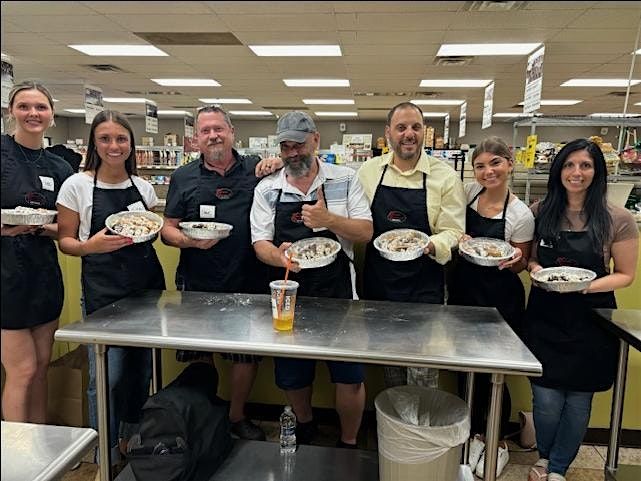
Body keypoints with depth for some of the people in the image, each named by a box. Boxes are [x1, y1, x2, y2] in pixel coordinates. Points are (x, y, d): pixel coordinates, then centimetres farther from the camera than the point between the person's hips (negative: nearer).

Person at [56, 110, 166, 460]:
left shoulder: (142, 186, 8)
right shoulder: (77, 185, -2)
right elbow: (65, 241, 0)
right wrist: (92, 245, -20)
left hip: (147, 285, 4)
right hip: (102, 291, -4)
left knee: (141, 370, 12)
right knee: (107, 375, -3)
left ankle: (131, 437, 36)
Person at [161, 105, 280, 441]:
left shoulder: (256, 170, 4)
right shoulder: (183, 177, 6)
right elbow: (167, 230, 6)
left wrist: (278, 167, -10)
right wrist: (189, 240, -15)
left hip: (248, 284, 0)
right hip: (197, 286, 0)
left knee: (247, 355, 11)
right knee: (199, 358, 11)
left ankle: (237, 416, 34)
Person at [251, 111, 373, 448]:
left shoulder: (345, 180, 0)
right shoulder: (267, 189, 3)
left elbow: (365, 232, -4)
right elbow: (260, 243, -1)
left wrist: (329, 220, -22)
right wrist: (277, 256, -24)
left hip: (337, 293, -1)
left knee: (349, 378, 5)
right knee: (291, 377, 14)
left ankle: (349, 443, 31)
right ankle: (305, 426, 46)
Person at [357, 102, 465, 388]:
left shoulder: (445, 177, -4)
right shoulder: (369, 171, 4)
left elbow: (453, 232, -6)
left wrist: (431, 246, -23)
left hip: (423, 288, -3)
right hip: (378, 283, 3)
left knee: (423, 377, 2)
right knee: (388, 365, 18)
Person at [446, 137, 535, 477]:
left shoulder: (521, 214, -13)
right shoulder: (468, 193, -2)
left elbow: (520, 265, -3)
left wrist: (515, 260, -25)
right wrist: (459, 240, -11)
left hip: (499, 301, -4)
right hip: (462, 293, 5)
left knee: (491, 374, 7)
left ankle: (498, 444, 31)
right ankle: (474, 434, 37)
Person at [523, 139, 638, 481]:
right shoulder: (541, 212, 0)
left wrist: (589, 285, -19)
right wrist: (535, 269, -11)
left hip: (590, 321, -1)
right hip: (544, 316, 1)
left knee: (578, 402, 13)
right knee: (546, 400, 5)